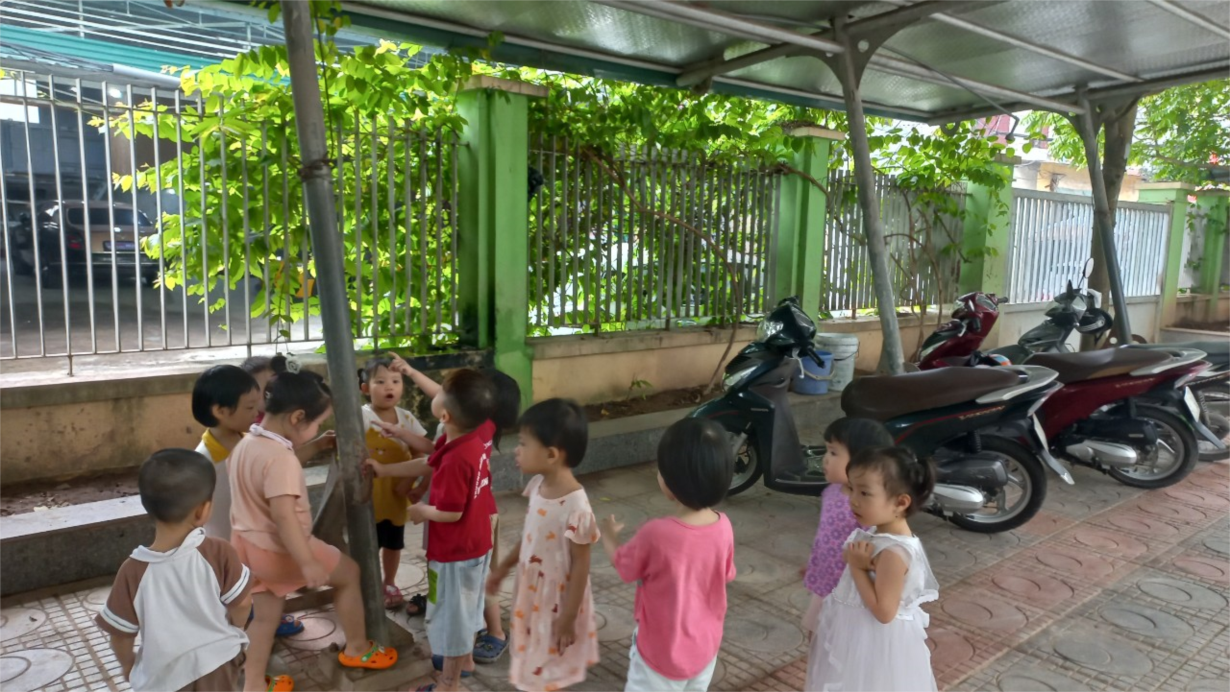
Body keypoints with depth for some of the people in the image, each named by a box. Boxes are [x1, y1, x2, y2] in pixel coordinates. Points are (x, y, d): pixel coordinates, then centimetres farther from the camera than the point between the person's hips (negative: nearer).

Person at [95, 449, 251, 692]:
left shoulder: (133, 570, -22)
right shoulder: (219, 553, -24)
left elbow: (121, 633, -9)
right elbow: (242, 603, -12)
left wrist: (127, 663, 12)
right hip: (218, 661, 0)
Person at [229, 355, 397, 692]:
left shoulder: (247, 443, 1)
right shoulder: (280, 457, -29)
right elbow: (283, 515, -34)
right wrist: (307, 563, -33)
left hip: (251, 545, 9)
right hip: (278, 549, -9)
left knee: (266, 613, 21)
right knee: (349, 572, 11)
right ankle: (356, 648, 25)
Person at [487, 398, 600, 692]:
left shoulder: (575, 507, -30)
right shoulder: (538, 486, -6)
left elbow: (581, 565, -22)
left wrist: (568, 618, -16)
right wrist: (504, 567, 17)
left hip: (556, 602, -7)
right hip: (532, 594, 7)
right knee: (534, 665, 25)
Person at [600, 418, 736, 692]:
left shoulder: (656, 534, -31)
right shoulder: (723, 527, -16)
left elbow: (623, 565, -10)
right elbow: (725, 577, 1)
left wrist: (609, 536, 9)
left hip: (662, 652, -5)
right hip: (706, 646, 5)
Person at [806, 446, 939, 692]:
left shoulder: (894, 552, -30)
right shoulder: (877, 533, -3)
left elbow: (883, 611, -27)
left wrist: (857, 567, -25)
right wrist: (853, 558, -11)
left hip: (875, 642, -8)